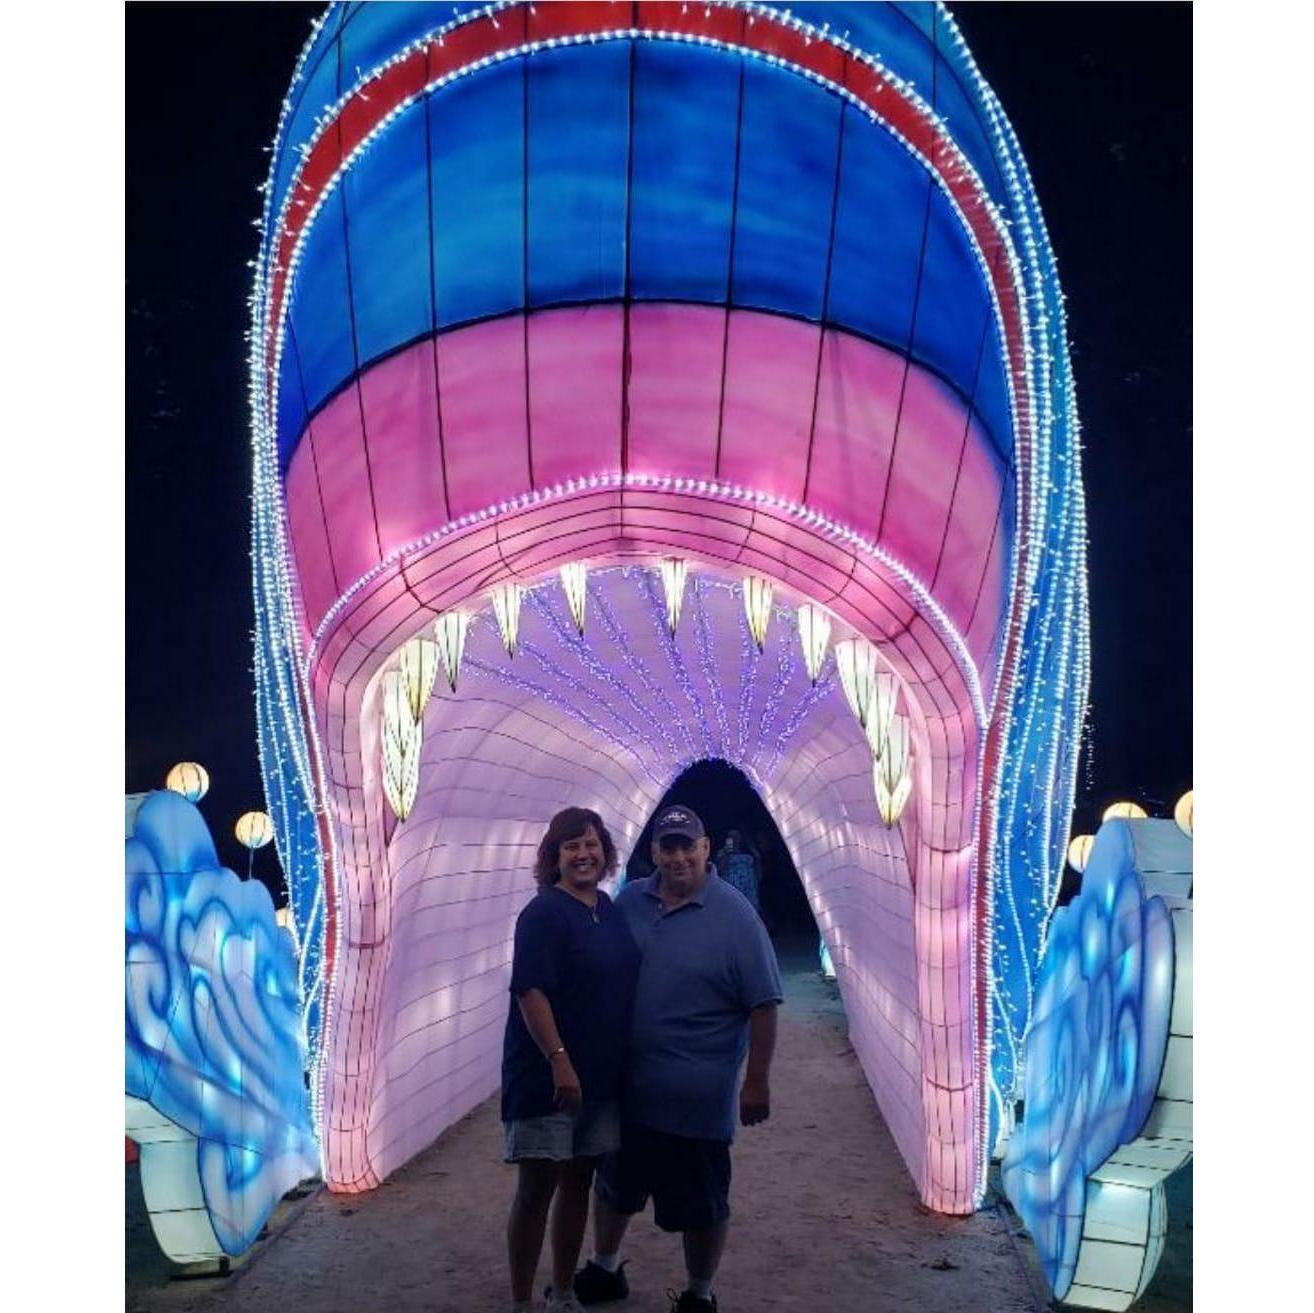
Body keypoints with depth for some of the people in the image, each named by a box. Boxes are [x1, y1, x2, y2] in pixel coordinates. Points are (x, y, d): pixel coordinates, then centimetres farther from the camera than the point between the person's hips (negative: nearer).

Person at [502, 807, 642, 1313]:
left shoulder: (610, 910, 9)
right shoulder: (544, 913, -13)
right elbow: (529, 991, -20)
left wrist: (620, 1061, 17)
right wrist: (559, 1060, -25)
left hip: (600, 1075, 7)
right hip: (548, 1075, -7)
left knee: (578, 1181, 15)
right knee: (537, 1186, 1)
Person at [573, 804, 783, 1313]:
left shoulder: (734, 915, -12)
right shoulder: (629, 902, 1)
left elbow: (762, 1005, -12)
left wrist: (756, 1082, -13)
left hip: (698, 1097, -4)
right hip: (625, 1086, 5)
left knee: (701, 1206, 9)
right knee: (613, 1185, 22)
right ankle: (604, 1270, 45)